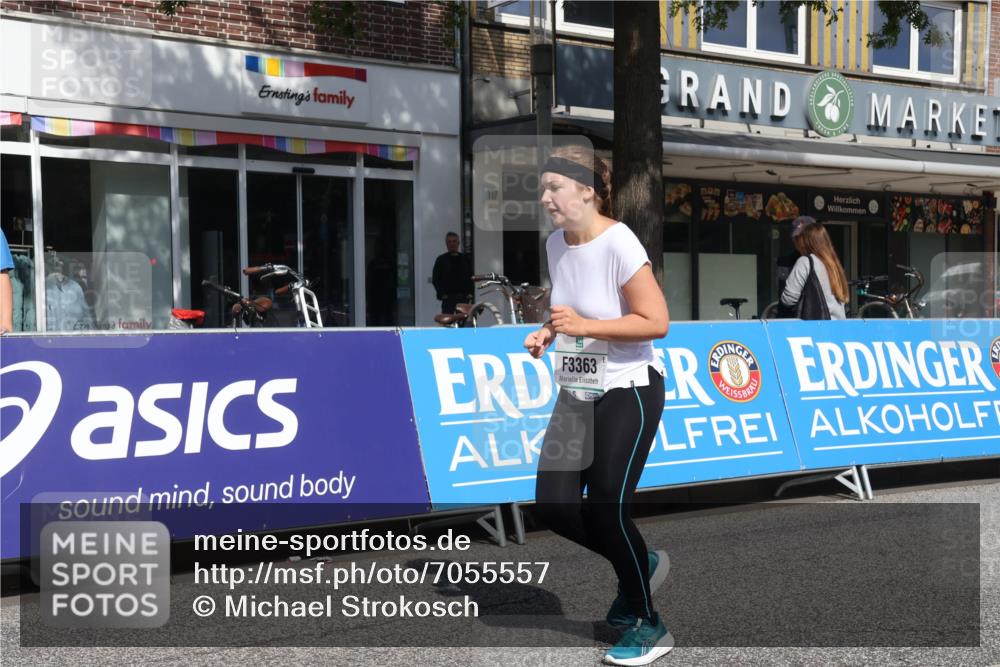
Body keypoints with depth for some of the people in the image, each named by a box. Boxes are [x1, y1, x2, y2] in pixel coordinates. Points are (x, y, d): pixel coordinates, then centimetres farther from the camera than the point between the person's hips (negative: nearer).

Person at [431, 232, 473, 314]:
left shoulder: (465, 259, 14)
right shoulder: (441, 260, 5)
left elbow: (471, 277, 15)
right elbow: (435, 279, 3)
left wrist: (469, 292, 1)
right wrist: (442, 294, -8)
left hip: (464, 297, 3)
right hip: (448, 297, -3)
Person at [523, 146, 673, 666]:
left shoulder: (618, 243, -19)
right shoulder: (555, 243, 4)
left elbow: (656, 322, -21)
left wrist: (586, 325, -27)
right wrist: (547, 333, -1)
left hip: (628, 392, -7)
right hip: (577, 393, 7)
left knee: (606, 509, -8)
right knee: (553, 505, -1)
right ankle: (640, 565, 26)